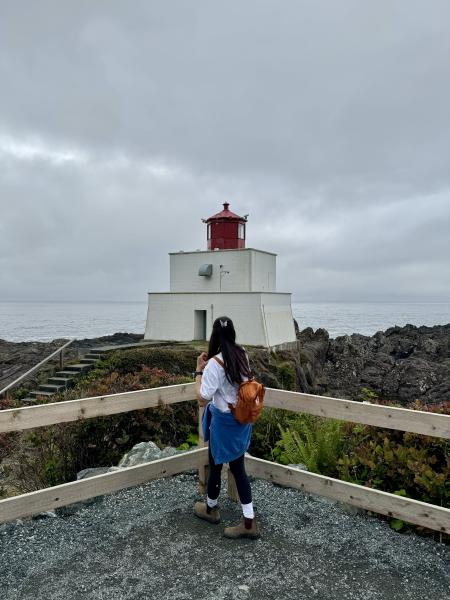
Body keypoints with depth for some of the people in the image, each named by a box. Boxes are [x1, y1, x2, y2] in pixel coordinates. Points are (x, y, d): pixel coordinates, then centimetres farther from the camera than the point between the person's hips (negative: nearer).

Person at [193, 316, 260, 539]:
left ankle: (210, 508, 40)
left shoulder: (214, 363, -24)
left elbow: (202, 398, -22)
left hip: (223, 421, -6)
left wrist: (199, 370, -14)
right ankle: (249, 521, 18)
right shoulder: (242, 355, -2)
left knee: (215, 465, 17)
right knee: (238, 467, 15)